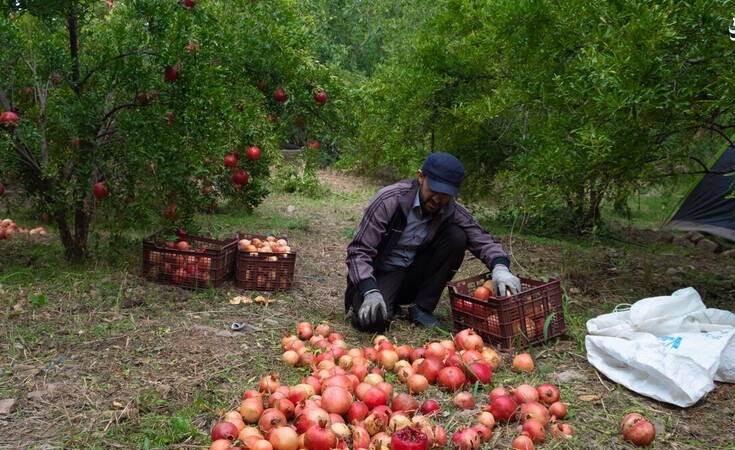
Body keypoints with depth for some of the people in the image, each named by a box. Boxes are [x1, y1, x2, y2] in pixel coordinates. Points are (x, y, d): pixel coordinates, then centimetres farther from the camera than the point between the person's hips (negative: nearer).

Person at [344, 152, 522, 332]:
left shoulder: (452, 212, -9)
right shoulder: (389, 200, -20)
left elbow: (483, 240, -5)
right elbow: (359, 251, -21)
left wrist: (500, 267, -29)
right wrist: (370, 292, -36)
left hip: (415, 274, 4)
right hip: (384, 273, -4)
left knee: (456, 236, -17)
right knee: (373, 319, -35)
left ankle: (421, 307, -8)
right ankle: (389, 304, 4)